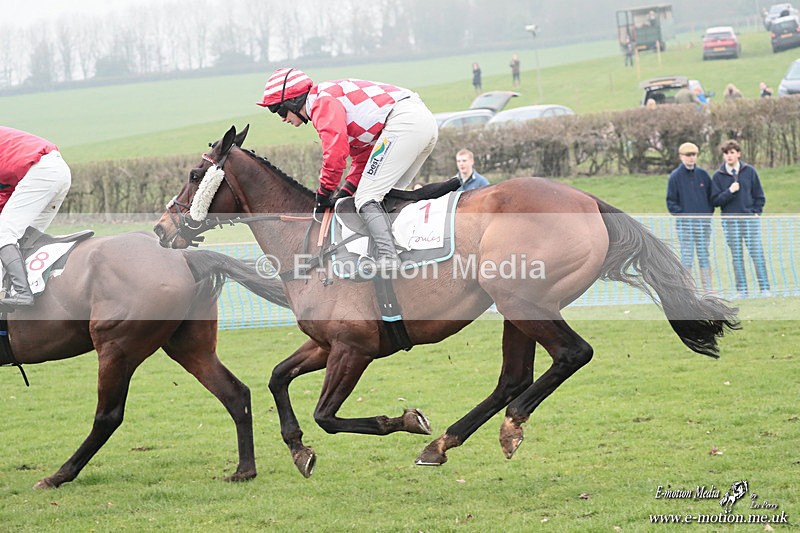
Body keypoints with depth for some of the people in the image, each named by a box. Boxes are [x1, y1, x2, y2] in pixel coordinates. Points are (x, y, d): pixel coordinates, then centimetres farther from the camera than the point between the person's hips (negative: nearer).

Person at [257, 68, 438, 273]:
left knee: (367, 198, -11)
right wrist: (345, 192, 15)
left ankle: (387, 257, -25)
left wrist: (324, 195, 0)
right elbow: (363, 156, 27)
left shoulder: (322, 101, -2)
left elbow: (335, 151, -13)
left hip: (404, 121, -10)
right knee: (386, 197, 17)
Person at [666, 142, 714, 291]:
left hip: (704, 222, 3)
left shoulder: (703, 175, 10)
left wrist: (709, 213, 1)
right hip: (684, 224, -3)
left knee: (704, 257, 6)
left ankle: (708, 290, 8)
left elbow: (712, 196, 14)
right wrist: (682, 214, -11)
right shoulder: (675, 176, 0)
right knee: (687, 258, -3)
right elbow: (671, 202, 0)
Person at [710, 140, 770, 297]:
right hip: (730, 221, 0)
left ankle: (765, 288, -2)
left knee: (757, 254, -4)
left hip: (750, 218, 0)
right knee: (736, 256, 2)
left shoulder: (750, 171, 5)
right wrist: (729, 191, -14)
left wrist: (756, 212, -2)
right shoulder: (718, 176, 3)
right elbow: (715, 201, -1)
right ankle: (741, 290, 5)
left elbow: (760, 196, 9)